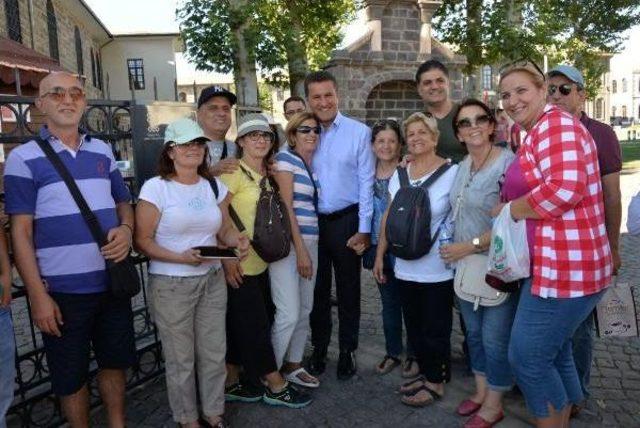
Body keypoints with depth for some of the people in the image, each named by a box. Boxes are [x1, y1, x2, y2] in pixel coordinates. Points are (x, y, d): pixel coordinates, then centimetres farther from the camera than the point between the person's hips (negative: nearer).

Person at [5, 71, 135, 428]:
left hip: (113, 282, 4)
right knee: (71, 376, 12)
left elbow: (124, 203, 16)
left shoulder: (103, 151, 7)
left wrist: (126, 229, -8)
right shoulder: (23, 158, -5)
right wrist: (37, 295, -11)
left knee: (115, 361, 18)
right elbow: (21, 232, -7)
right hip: (63, 290, -4)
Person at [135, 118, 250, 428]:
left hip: (212, 280, 4)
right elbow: (142, 240, -11)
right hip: (171, 285, -4)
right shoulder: (156, 187, -10)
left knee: (214, 353, 12)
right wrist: (181, 258, -23)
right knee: (180, 359, 10)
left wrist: (238, 240, -12)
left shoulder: (214, 186, 6)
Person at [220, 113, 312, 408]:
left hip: (260, 262, 8)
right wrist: (227, 257, -21)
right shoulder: (234, 172, -12)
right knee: (256, 325, 2)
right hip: (238, 265, -8)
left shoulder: (266, 175, 12)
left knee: (239, 325, 15)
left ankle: (231, 384, 28)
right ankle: (276, 387, 15)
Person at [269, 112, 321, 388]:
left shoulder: (313, 165, 16)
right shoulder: (286, 158, -7)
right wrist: (300, 249, -15)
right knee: (289, 313, -9)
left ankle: (293, 365, 26)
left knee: (305, 309, 11)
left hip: (309, 241, 8)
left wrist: (308, 248, 6)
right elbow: (286, 206, -13)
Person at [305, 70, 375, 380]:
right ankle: (318, 349, 32)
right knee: (317, 288, 15)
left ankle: (347, 352, 28)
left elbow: (366, 182, -7)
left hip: (346, 221, -2)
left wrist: (363, 229, -9)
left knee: (348, 290, 11)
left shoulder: (359, 132, -6)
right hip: (311, 221, 3)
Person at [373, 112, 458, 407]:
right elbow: (389, 218, 11)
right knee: (414, 326, 16)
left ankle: (436, 382, 26)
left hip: (438, 270, -5)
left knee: (435, 329, 7)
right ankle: (425, 373, 35)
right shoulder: (398, 176, 7)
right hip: (405, 268, 5)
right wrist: (379, 255, 11)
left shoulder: (452, 172, -9)